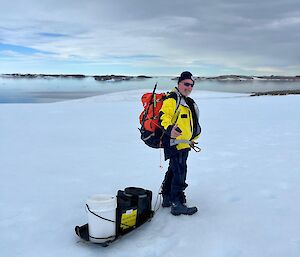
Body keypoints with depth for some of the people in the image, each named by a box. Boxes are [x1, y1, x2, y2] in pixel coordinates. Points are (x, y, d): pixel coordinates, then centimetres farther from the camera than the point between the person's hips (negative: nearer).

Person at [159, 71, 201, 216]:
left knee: (174, 171, 18)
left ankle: (167, 198, 32)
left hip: (184, 144, 10)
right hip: (174, 143, -10)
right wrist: (169, 129, -42)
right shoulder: (172, 99, -12)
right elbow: (163, 116, -25)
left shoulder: (189, 102, 20)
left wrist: (193, 138, 32)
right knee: (179, 173, -8)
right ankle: (177, 204, 0)